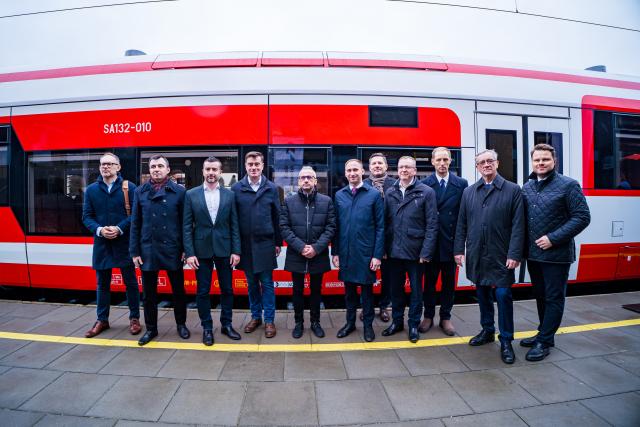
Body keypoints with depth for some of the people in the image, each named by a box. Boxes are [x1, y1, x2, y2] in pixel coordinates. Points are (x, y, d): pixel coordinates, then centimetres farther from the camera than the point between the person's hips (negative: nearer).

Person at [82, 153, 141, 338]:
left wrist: (120, 229, -19)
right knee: (102, 284, 13)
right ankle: (102, 320, 28)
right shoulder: (91, 190, 7)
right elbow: (87, 216, 5)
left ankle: (134, 318, 19)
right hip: (101, 243, 3)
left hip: (124, 243, -3)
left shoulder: (129, 187, -3)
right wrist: (99, 230, -13)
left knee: (130, 282, 6)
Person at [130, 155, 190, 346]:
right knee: (149, 292, 12)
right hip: (148, 250, 2)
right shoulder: (140, 192, 3)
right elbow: (135, 223, 4)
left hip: (172, 249, -1)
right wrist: (134, 251, 1)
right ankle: (151, 328, 29)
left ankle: (181, 324, 30)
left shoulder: (179, 191, -3)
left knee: (178, 289, 11)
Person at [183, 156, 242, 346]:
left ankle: (226, 324, 27)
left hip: (224, 250, 1)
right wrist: (189, 253, -8)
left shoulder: (229, 195, 2)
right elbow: (187, 226, -1)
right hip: (201, 250, -1)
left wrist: (236, 251, -4)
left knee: (227, 289, 10)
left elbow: (234, 225, 2)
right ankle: (207, 327, 24)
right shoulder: (191, 194, 1)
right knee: (203, 291, 8)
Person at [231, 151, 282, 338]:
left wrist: (278, 242, 2)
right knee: (252, 283, 13)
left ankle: (269, 320, 17)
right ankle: (255, 316, 29)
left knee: (267, 283, 5)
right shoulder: (236, 188, 0)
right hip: (245, 244, 1)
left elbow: (277, 217, 2)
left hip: (265, 243, -1)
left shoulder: (271, 188, 0)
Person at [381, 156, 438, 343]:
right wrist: (384, 248, 1)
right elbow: (386, 222, 6)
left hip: (415, 251, -3)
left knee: (416, 290, 11)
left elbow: (432, 224, -8)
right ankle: (397, 321, 33)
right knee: (396, 289, 15)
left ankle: (414, 324, 28)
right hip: (394, 251, 3)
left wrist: (426, 252, -13)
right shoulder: (390, 193, 5)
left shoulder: (426, 192, -5)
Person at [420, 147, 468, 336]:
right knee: (429, 281, 10)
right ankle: (428, 316, 25)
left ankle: (445, 318, 27)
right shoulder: (424, 184, -3)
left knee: (449, 281, 12)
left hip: (451, 241, 1)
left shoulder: (461, 184, 1)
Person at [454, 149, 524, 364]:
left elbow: (518, 226, -6)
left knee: (503, 295, -2)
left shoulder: (513, 190, -1)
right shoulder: (468, 192, 8)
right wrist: (458, 249, 2)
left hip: (501, 255, -3)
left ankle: (506, 341, 14)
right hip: (476, 255, 3)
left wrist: (514, 254, -13)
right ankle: (487, 331, 32)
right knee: (482, 294, 14)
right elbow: (461, 224, 7)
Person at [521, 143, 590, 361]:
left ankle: (544, 342, 15)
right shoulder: (527, 187, 8)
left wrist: (553, 239, -18)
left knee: (554, 298, 5)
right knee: (540, 296, 17)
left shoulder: (568, 185, -7)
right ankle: (544, 333, 34)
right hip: (533, 254, 6)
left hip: (556, 254, -5)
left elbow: (582, 217, -11)